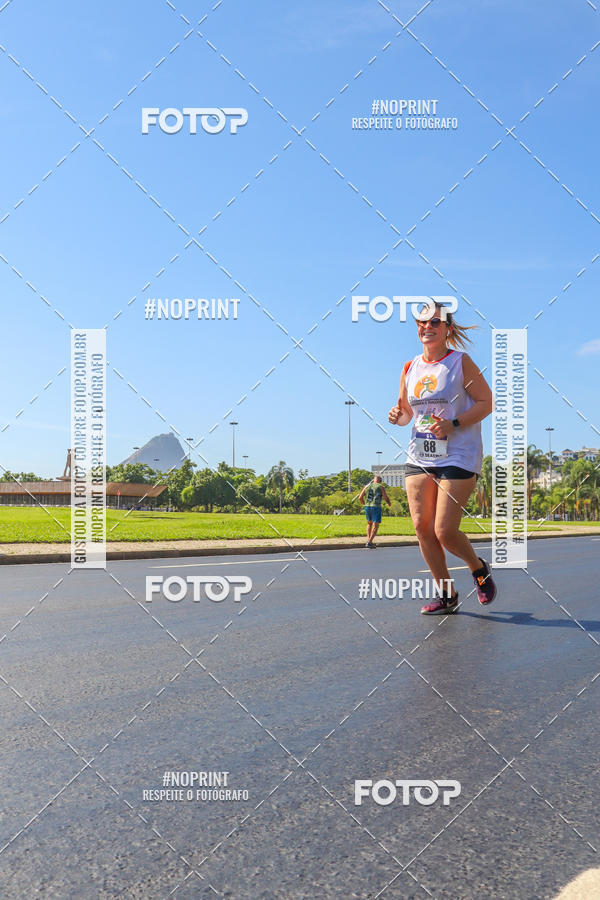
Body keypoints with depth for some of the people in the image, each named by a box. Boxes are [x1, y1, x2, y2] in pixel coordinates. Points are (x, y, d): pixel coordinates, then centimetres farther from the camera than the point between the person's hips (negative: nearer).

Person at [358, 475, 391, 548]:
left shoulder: (367, 486, 12)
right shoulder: (381, 487, 1)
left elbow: (360, 498, 13)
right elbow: (386, 498, -3)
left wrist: (363, 503, 33)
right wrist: (389, 503, 19)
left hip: (367, 507, 4)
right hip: (376, 508, -4)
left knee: (369, 523, 25)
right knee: (375, 527, 0)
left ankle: (368, 539, 13)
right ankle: (369, 542, -15)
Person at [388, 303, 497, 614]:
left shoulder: (461, 362, -5)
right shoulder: (410, 369, 10)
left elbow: (487, 402, -6)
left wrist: (454, 424, -18)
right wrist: (398, 416, -3)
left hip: (457, 457, -5)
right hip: (418, 458, 6)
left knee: (444, 532, -10)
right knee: (422, 527, -1)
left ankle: (479, 569, 22)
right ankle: (446, 595, 15)